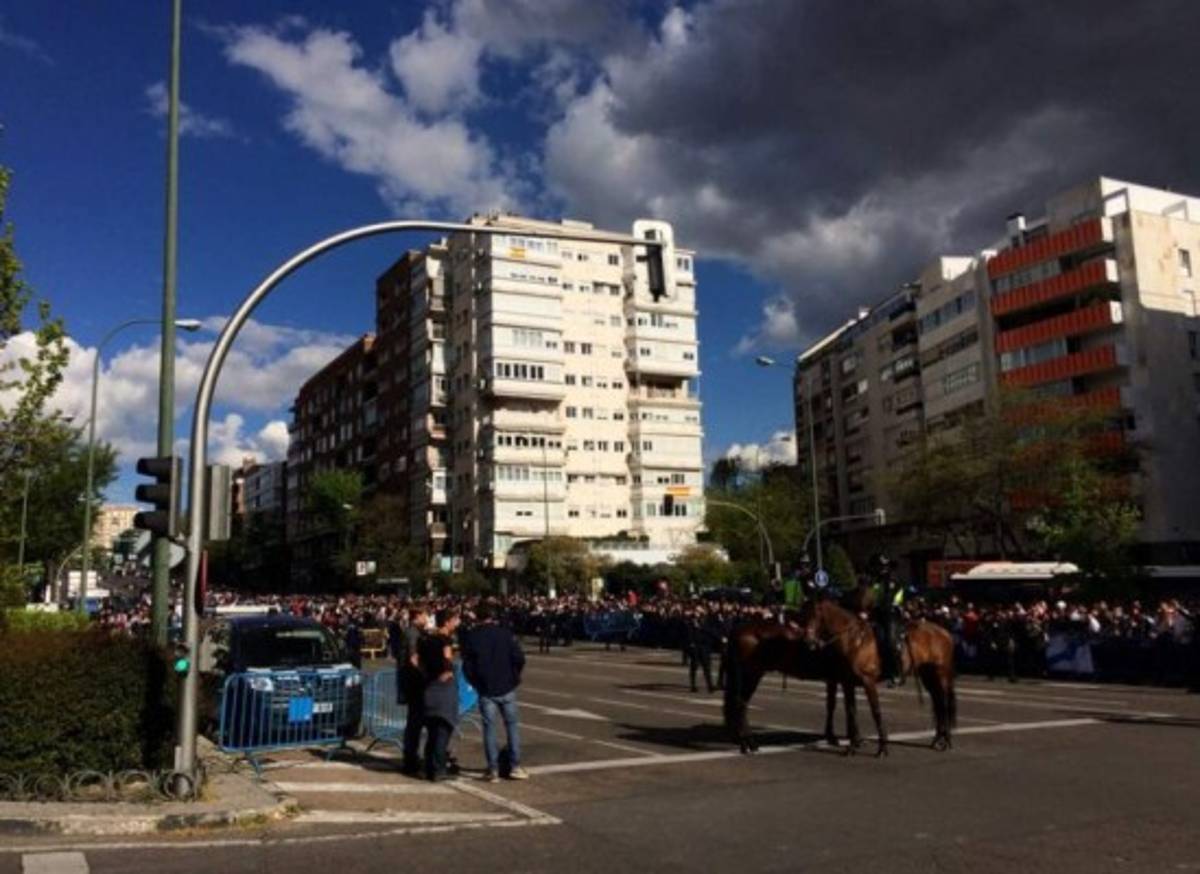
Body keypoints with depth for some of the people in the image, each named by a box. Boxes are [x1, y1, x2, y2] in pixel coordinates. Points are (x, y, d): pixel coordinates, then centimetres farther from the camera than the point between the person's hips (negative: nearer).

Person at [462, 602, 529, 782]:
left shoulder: (471, 637, -2)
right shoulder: (505, 633, -5)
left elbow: (467, 665, -3)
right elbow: (519, 658, -8)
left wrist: (475, 683, 11)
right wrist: (514, 676, 7)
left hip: (485, 689, 0)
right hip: (506, 687, 0)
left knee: (489, 727, 6)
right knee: (512, 724, 10)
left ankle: (493, 769, 5)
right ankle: (515, 766, 8)